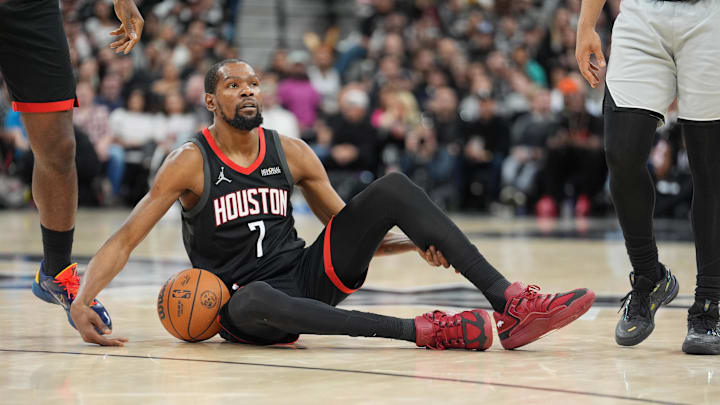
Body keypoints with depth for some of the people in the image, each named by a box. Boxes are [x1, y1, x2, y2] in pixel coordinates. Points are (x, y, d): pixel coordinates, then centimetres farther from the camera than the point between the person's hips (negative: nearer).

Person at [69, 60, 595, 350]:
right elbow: (125, 240, -7)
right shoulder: (190, 163, -5)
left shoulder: (292, 153, 8)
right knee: (255, 299, -45)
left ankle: (511, 304, -24)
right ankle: (423, 331, -48)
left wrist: (414, 241, -6)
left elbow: (348, 227, 13)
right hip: (243, 305, -4)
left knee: (393, 188, -13)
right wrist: (82, 301, -25)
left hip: (308, 278, 5)